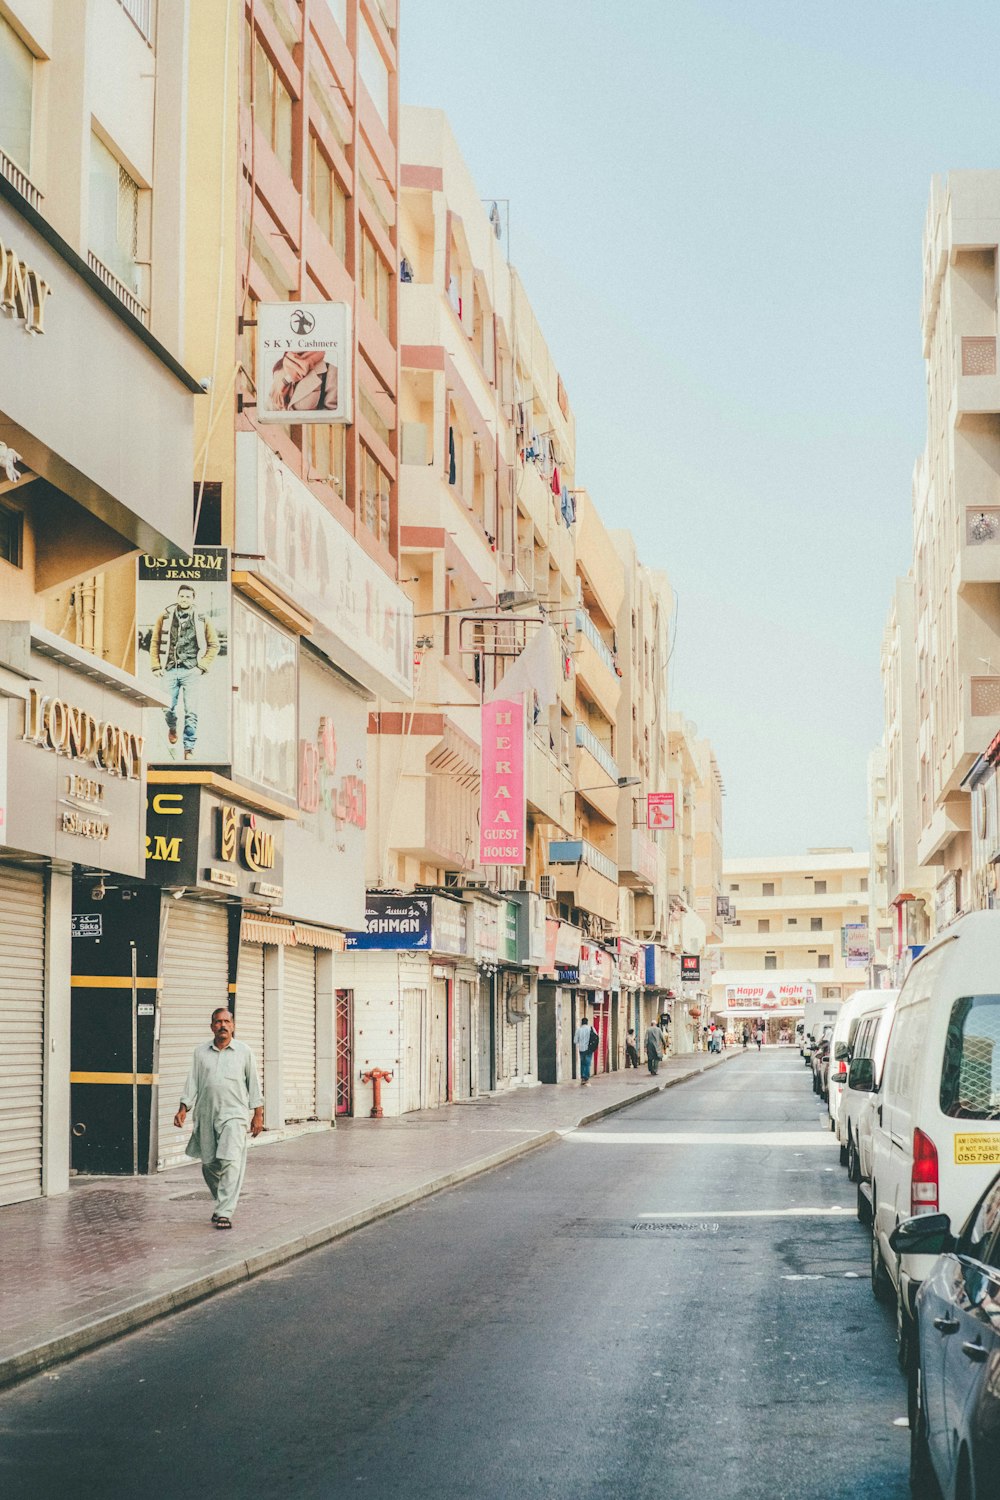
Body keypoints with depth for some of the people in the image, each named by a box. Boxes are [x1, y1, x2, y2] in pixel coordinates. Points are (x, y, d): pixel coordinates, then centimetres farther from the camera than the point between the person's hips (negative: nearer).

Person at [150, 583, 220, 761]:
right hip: (169, 670, 1)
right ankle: (172, 728, 32)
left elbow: (214, 645, 10)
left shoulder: (202, 619, 5)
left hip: (191, 671, -1)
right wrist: (156, 666, 5)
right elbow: (155, 642, 12)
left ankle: (189, 749, 2)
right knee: (167, 709, -2)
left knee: (191, 713, -5)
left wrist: (202, 666, 2)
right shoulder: (165, 617, 7)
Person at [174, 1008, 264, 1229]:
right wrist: (183, 1109, 1)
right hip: (206, 1116, 3)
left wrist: (258, 1114, 5)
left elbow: (253, 1083, 8)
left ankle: (225, 1213, -16)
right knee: (209, 1165, 7)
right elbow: (192, 1082, 11)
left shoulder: (244, 1051, 6)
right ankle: (222, 1203, 29)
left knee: (230, 1163, -15)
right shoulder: (201, 1052, 11)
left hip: (234, 1114, -3)